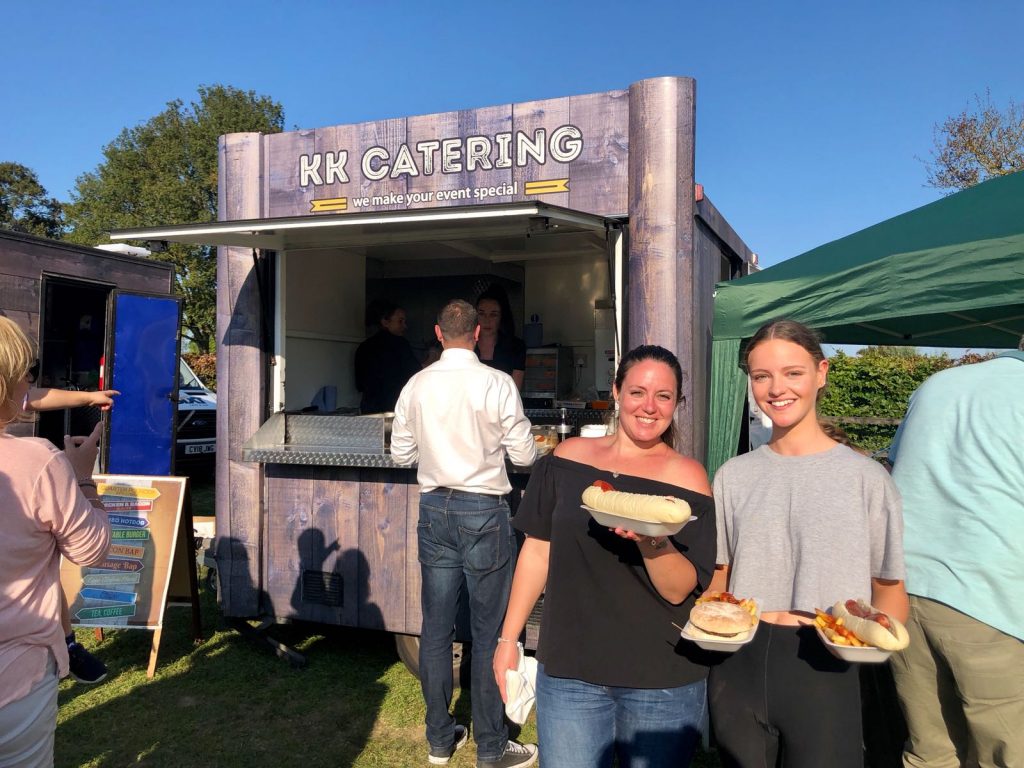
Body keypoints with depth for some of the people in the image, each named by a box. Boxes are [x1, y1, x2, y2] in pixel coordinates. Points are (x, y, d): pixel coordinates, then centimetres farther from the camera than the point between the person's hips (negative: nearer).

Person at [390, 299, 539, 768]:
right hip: (483, 509, -4)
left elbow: (401, 453, 8)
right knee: (489, 631, 5)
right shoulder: (496, 383, -11)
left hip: (434, 509, 5)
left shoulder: (416, 385, 1)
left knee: (436, 627, 12)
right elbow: (525, 455, -7)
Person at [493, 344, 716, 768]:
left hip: (663, 684, -1)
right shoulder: (569, 457, 1)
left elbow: (679, 591, -8)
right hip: (569, 672, 1)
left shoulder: (687, 478, -5)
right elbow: (538, 550, 6)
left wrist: (653, 541, -27)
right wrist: (508, 638, 5)